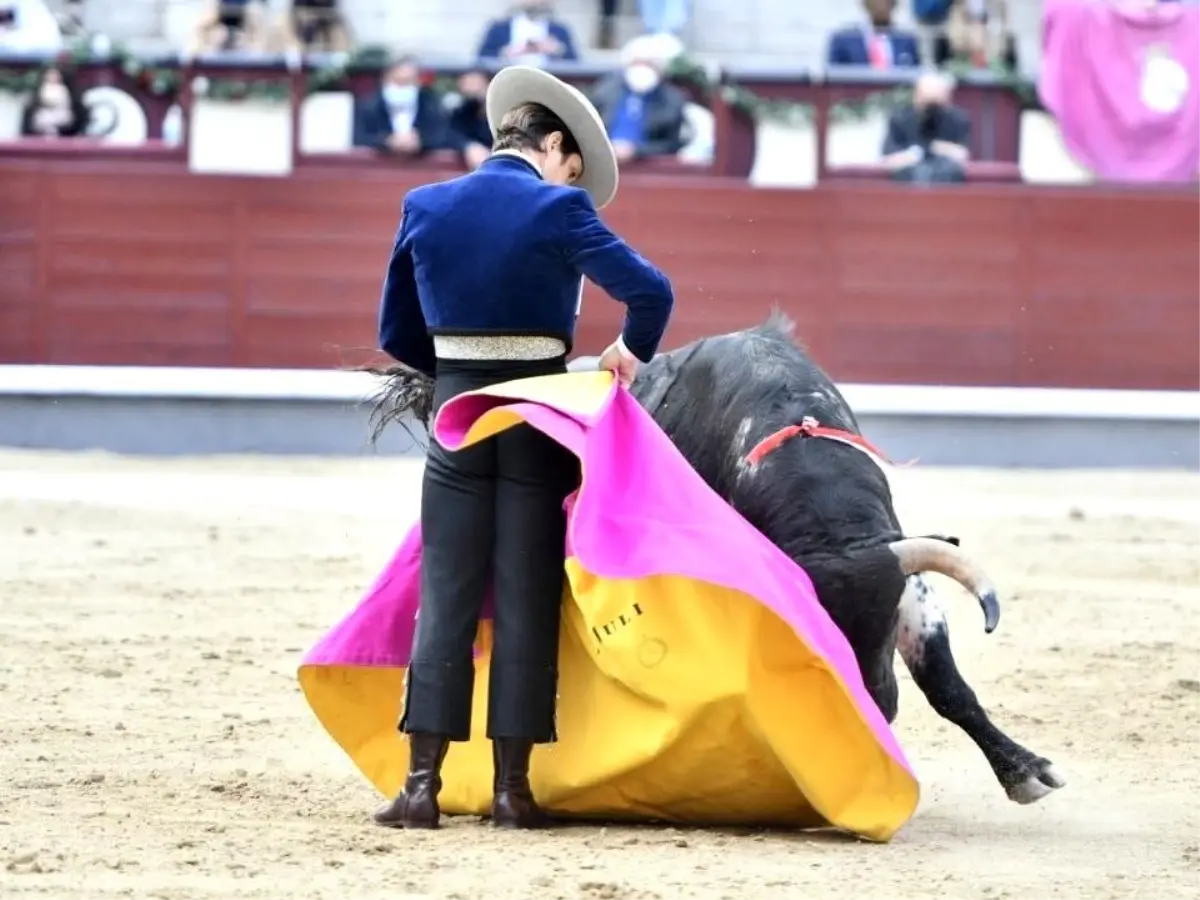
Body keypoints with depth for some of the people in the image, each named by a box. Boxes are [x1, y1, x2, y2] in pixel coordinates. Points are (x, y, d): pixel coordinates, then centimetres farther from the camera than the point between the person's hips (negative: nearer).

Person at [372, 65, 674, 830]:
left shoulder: (425, 207, 3)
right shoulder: (559, 209, -10)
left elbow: (398, 331, 10)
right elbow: (650, 291, -16)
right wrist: (633, 354, 3)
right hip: (537, 418, -3)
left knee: (445, 597, 6)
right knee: (526, 602, 3)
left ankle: (423, 783, 0)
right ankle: (512, 787, 4)